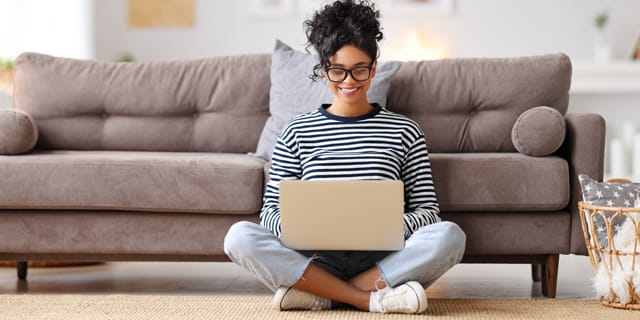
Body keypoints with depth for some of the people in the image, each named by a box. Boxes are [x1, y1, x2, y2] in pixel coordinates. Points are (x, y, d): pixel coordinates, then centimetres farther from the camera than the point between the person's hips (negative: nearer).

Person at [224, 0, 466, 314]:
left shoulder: (404, 131, 10)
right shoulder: (297, 132, 10)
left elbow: (427, 210, 7)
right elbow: (271, 209, 8)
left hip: (380, 262, 0)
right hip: (316, 258, 0)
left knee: (449, 235, -28)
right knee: (239, 236, -26)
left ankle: (320, 295, -24)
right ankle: (371, 299, -25)